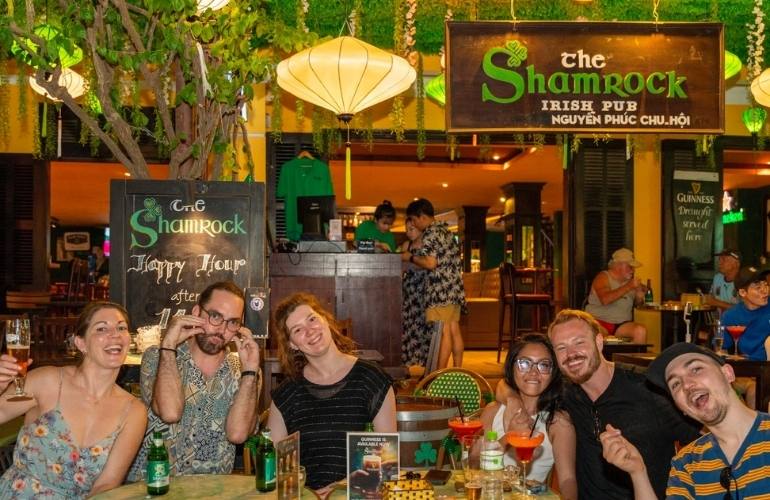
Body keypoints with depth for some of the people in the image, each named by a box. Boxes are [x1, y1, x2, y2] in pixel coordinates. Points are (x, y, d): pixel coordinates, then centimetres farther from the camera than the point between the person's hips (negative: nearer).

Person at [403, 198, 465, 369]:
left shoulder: (430, 234, -11)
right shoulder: (445, 231, 17)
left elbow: (430, 263, -20)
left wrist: (410, 257, -5)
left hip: (441, 290, -9)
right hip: (455, 289, 9)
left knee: (443, 332, -7)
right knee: (454, 330, 10)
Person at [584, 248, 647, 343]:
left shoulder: (629, 280, 13)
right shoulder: (603, 277, -5)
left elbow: (636, 303, 24)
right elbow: (605, 300, -23)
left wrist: (639, 297, 0)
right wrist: (628, 287, -24)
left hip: (622, 325, 5)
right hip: (599, 321, -5)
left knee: (641, 331, -25)